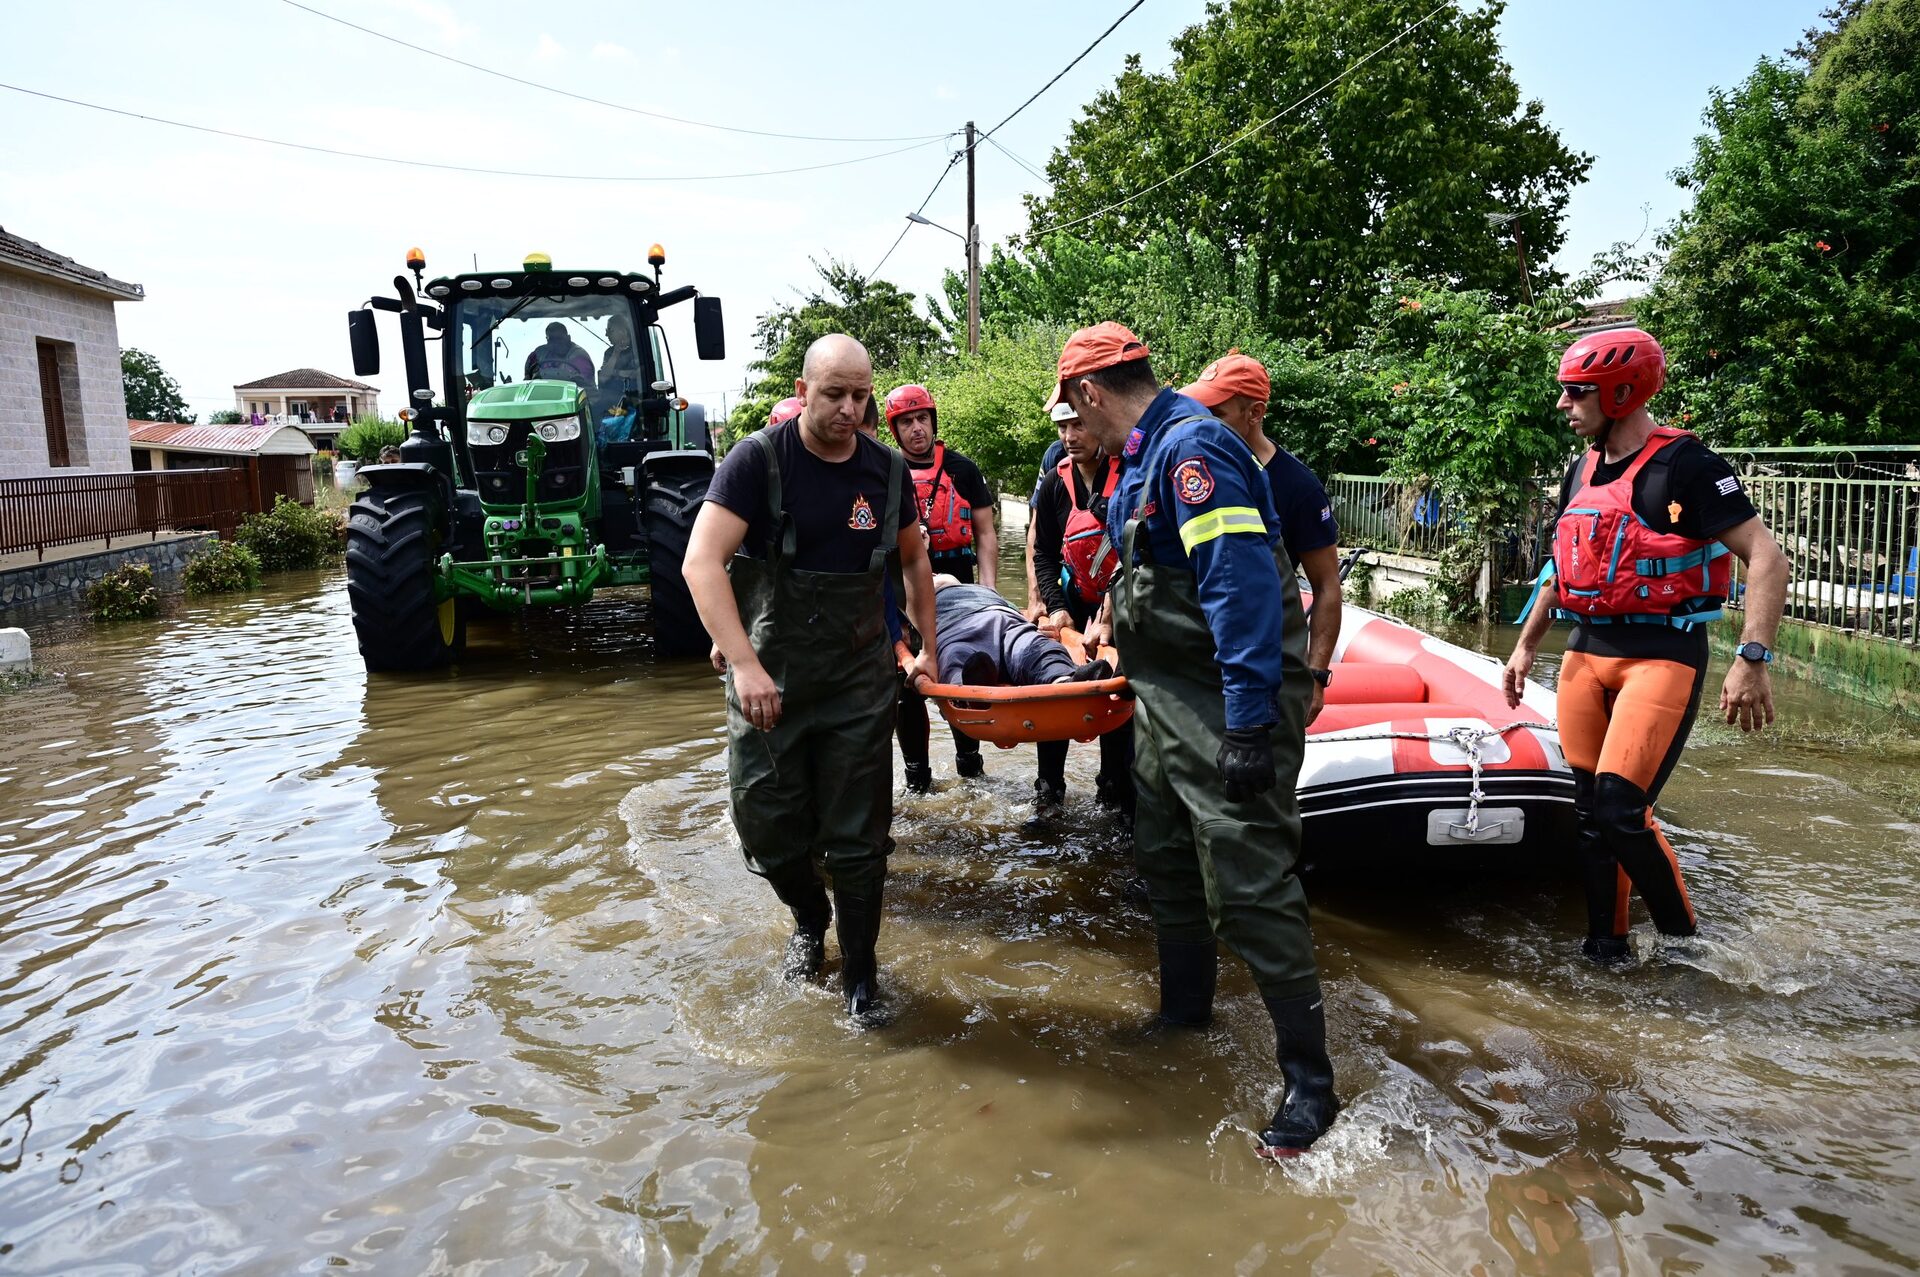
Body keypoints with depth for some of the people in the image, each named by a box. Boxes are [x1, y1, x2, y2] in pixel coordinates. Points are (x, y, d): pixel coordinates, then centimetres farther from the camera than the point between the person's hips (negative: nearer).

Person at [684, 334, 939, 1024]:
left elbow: (913, 560, 21)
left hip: (860, 681, 2)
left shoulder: (888, 471, 3)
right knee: (766, 825, 4)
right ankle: (809, 920, 37)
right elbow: (702, 562, -19)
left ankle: (860, 973, 23)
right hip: (768, 679, -2)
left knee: (857, 838, 4)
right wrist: (745, 664, -29)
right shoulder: (758, 460, -10)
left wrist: (928, 646, 18)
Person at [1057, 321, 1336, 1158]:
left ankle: (1309, 1080, 7)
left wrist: (1249, 723, -30)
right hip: (1169, 702, 11)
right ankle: (1183, 1011, 39)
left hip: (1228, 708, -11)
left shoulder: (1192, 448, -19)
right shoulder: (1147, 455, 14)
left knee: (1249, 889, -7)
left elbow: (1242, 582, -28)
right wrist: (1118, 615, 41)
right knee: (1165, 860, 19)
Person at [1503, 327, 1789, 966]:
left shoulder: (1685, 464, -10)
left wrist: (1752, 660, -22)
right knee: (1590, 810, 7)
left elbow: (1766, 557, -14)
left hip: (1662, 653, -7)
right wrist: (1526, 644, 22)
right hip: (1586, 652, 7)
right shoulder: (1582, 470, 13)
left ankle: (1685, 940, 7)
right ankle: (1605, 944, 21)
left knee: (1620, 810, -15)